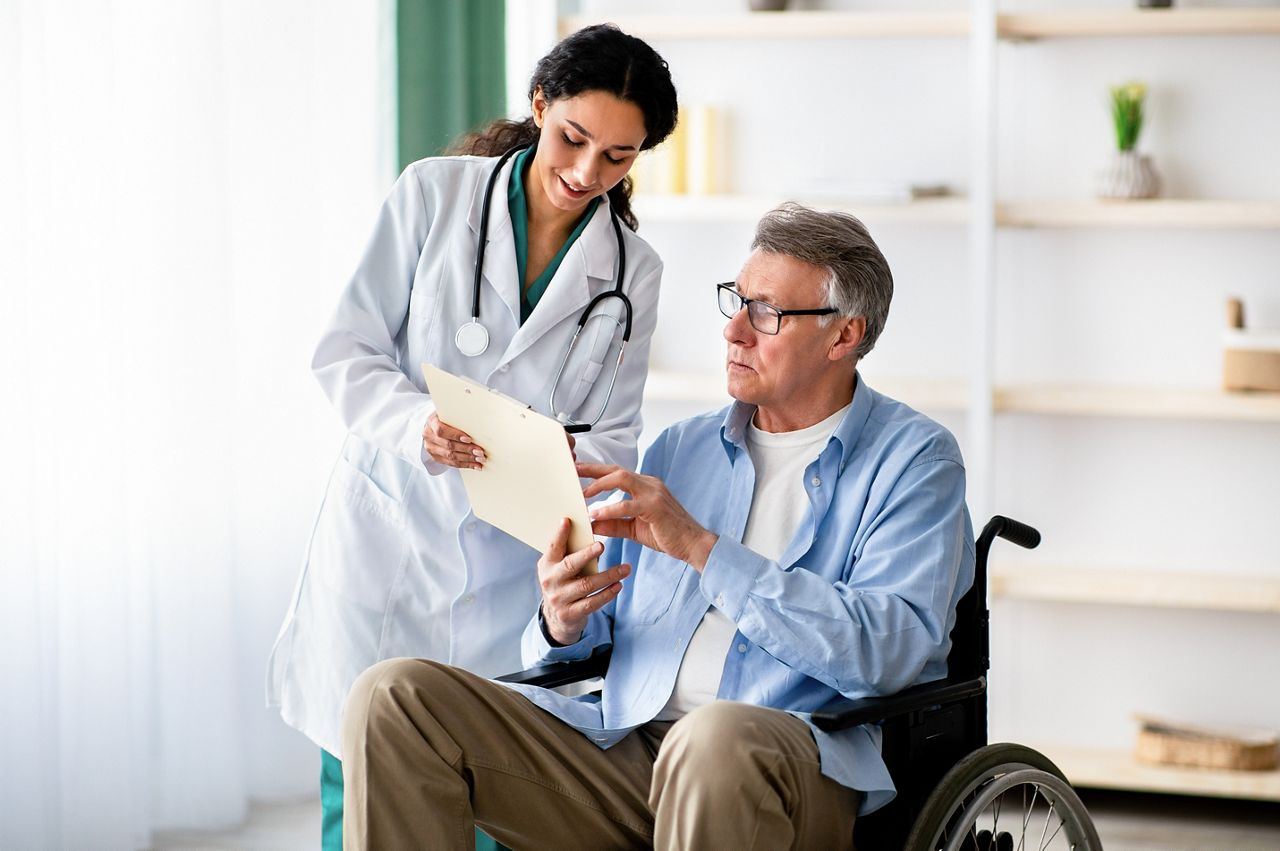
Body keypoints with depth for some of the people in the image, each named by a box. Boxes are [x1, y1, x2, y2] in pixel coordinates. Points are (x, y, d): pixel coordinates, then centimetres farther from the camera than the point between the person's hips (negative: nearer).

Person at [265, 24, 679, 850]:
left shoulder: (632, 271, 5)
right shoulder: (436, 193, -1)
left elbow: (614, 434, 6)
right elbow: (347, 351, -1)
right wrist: (415, 422, -21)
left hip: (509, 571, 1)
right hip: (387, 540, -1)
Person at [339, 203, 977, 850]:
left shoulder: (912, 458, 4)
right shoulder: (680, 448, 22)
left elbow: (890, 647, -14)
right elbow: (599, 630, 21)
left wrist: (701, 548, -15)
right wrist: (563, 623, -6)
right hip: (624, 743, 5)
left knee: (720, 736, -42)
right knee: (393, 698, -13)